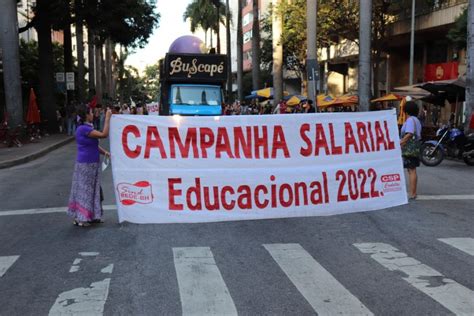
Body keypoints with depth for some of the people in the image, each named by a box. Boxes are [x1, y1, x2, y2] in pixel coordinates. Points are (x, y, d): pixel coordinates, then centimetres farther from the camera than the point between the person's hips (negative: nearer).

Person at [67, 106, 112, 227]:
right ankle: (79, 218, 8)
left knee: (93, 190, 14)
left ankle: (91, 216, 23)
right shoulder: (83, 129, -19)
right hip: (85, 164, -10)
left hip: (92, 164, 10)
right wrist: (107, 118, -20)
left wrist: (104, 152, 1)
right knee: (84, 190, -1)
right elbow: (104, 134, -25)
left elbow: (94, 145, 16)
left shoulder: (88, 127, 12)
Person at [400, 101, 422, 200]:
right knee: (412, 170, 14)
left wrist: (400, 143, -25)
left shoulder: (410, 120, -12)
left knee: (411, 170, -9)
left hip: (409, 149, -10)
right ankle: (413, 192, 19)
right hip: (415, 148, 10)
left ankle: (412, 194, -8)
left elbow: (409, 134, -24)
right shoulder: (416, 120, 19)